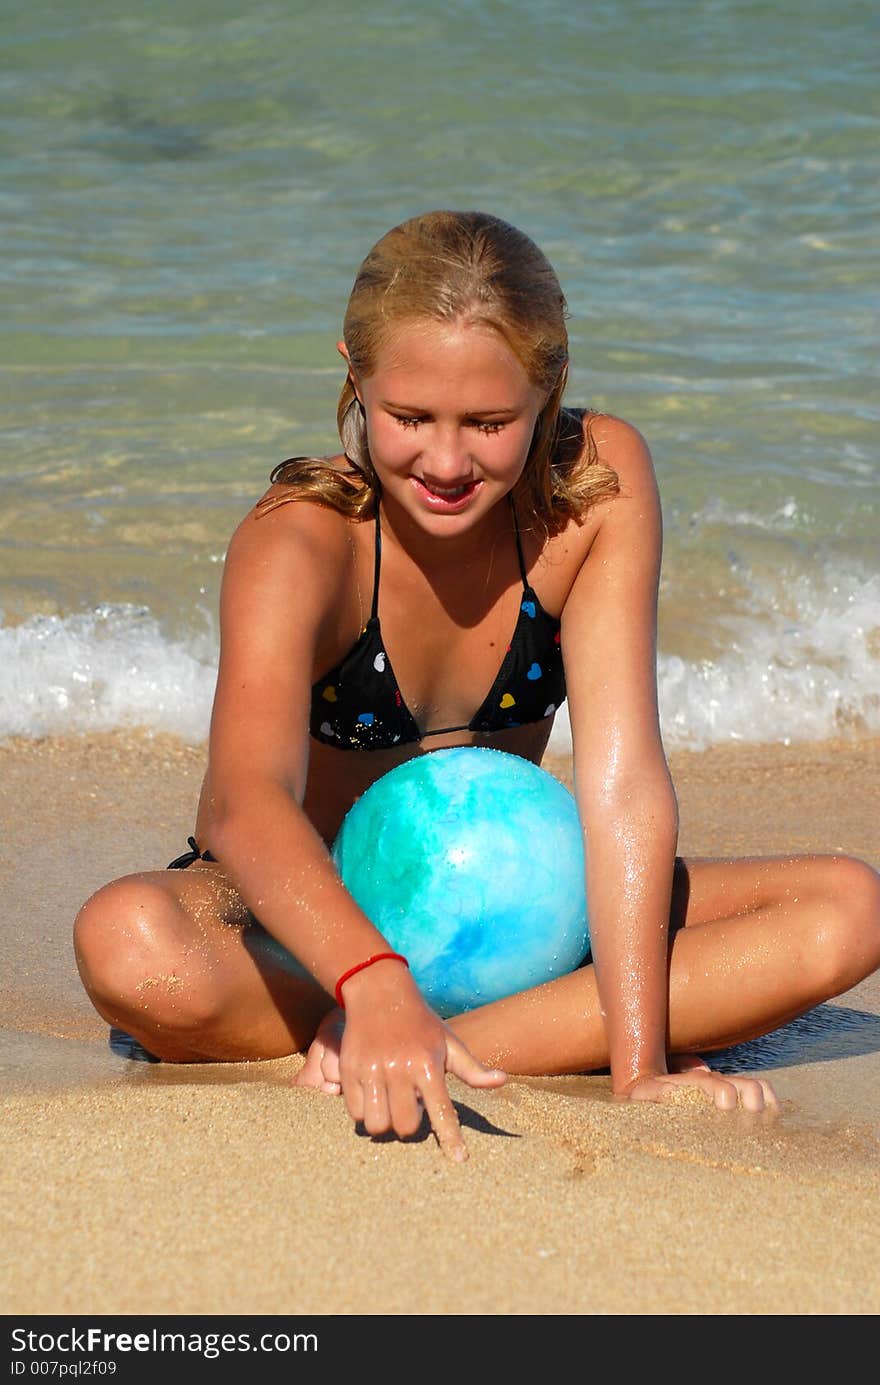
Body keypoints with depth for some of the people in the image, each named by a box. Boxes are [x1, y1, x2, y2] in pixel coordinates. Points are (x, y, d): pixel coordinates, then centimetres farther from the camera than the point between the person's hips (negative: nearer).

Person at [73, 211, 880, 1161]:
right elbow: (246, 797, -44)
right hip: (310, 921, -3)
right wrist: (377, 988, -63)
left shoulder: (599, 482, -16)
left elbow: (621, 776, -21)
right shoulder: (296, 541, -25)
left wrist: (640, 1067, -30)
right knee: (128, 945, -39)